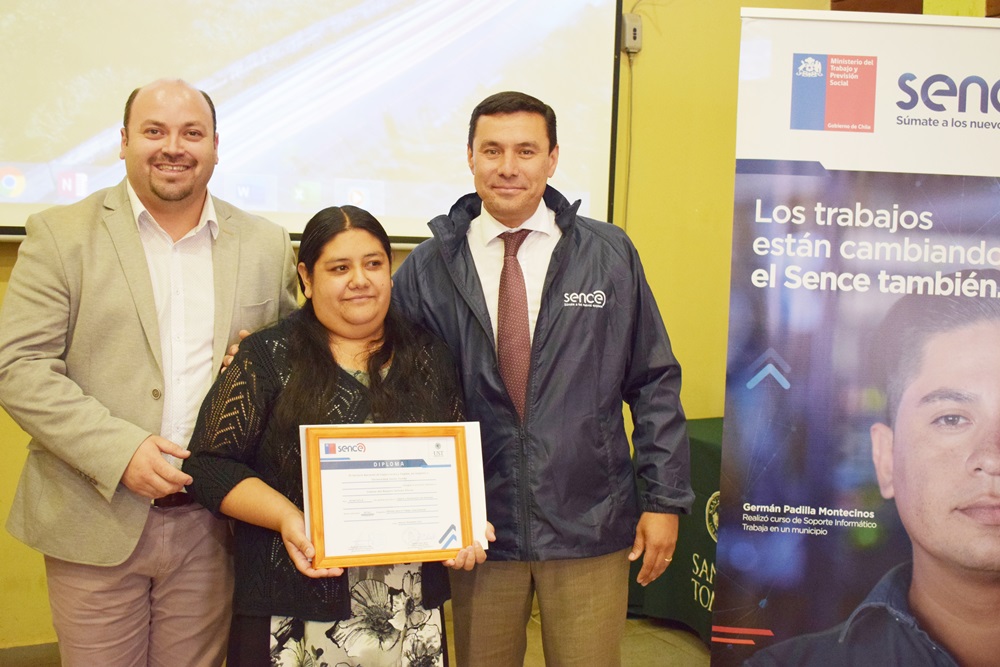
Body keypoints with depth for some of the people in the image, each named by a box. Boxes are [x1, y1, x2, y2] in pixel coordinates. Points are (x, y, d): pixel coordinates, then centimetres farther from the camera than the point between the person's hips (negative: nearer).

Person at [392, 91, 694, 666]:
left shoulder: (610, 255, 0)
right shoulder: (429, 267, 0)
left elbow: (655, 384, 2)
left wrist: (665, 498, 0)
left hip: (589, 527, 0)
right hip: (477, 529, 1)